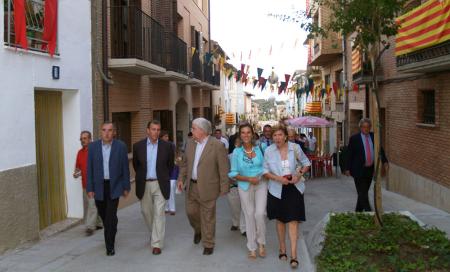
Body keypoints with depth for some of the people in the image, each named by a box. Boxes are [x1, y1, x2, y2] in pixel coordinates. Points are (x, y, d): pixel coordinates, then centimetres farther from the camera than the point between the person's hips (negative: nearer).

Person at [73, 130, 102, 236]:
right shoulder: (80, 152, 11)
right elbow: (78, 167, 20)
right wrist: (76, 173, 1)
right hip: (85, 184, 7)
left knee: (92, 205, -9)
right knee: (87, 205, 12)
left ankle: (90, 226, -6)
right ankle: (99, 223, 25)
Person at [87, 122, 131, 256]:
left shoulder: (121, 146, -6)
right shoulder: (93, 146, -2)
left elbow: (125, 168, -1)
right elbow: (90, 169, 0)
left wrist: (126, 187, 0)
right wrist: (89, 188, -3)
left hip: (114, 186, -2)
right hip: (99, 186, 2)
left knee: (111, 216, -8)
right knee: (103, 214, 16)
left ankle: (110, 246, 2)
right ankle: (110, 234, 44)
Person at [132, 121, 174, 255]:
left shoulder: (167, 146, -5)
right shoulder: (138, 146, -2)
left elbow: (170, 165, 8)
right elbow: (136, 164, 13)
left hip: (160, 184, -2)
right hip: (144, 184, 2)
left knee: (159, 213, -5)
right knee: (146, 211, 15)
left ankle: (157, 244, 0)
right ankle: (154, 232, 41)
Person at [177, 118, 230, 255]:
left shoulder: (217, 145, -14)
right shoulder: (190, 143, 6)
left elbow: (224, 168, -12)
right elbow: (185, 163, 16)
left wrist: (224, 188, -12)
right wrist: (181, 178, 8)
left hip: (207, 188, -6)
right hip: (191, 186, 6)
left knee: (207, 217, 4)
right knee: (191, 212, 15)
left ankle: (208, 244, 20)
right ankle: (198, 230, 45)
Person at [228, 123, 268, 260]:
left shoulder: (261, 147, -2)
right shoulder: (237, 152, -3)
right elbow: (233, 173, -1)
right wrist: (249, 179, -12)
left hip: (261, 184, 0)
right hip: (245, 186, 1)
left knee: (260, 213, -13)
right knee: (249, 215, 5)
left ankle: (261, 243, 12)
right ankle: (252, 248, 19)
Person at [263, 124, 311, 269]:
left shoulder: (295, 148, -5)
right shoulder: (269, 151, -5)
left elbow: (306, 163, 7)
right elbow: (265, 171, 0)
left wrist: (299, 174, -12)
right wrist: (278, 178, -17)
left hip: (294, 188, -1)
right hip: (277, 190, 1)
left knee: (293, 220, -6)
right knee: (280, 219, 13)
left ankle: (293, 255, -5)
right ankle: (282, 249, 31)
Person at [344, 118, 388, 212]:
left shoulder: (373, 137, 8)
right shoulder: (354, 138, -4)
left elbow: (380, 150, 7)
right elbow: (349, 154, -3)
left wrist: (384, 161, -9)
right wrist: (347, 168, -7)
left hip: (370, 169, 5)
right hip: (359, 170, -5)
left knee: (364, 192, 13)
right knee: (363, 194, -7)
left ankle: (358, 211, 25)